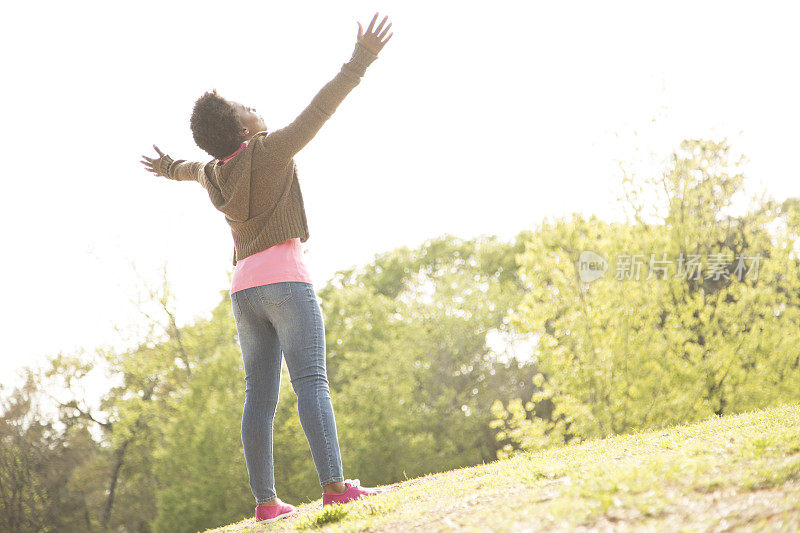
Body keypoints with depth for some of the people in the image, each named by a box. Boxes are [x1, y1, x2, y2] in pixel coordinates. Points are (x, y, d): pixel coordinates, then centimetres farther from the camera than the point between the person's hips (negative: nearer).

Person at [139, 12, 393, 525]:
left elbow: (194, 168, 39)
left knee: (260, 396, 4)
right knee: (312, 382, -14)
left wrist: (171, 168, 63)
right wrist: (360, 62, -12)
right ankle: (335, 484, -24)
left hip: (244, 288, 7)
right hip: (285, 277, -7)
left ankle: (266, 501, 1)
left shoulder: (217, 173, 15)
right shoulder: (269, 150, -5)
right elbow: (319, 110, -11)